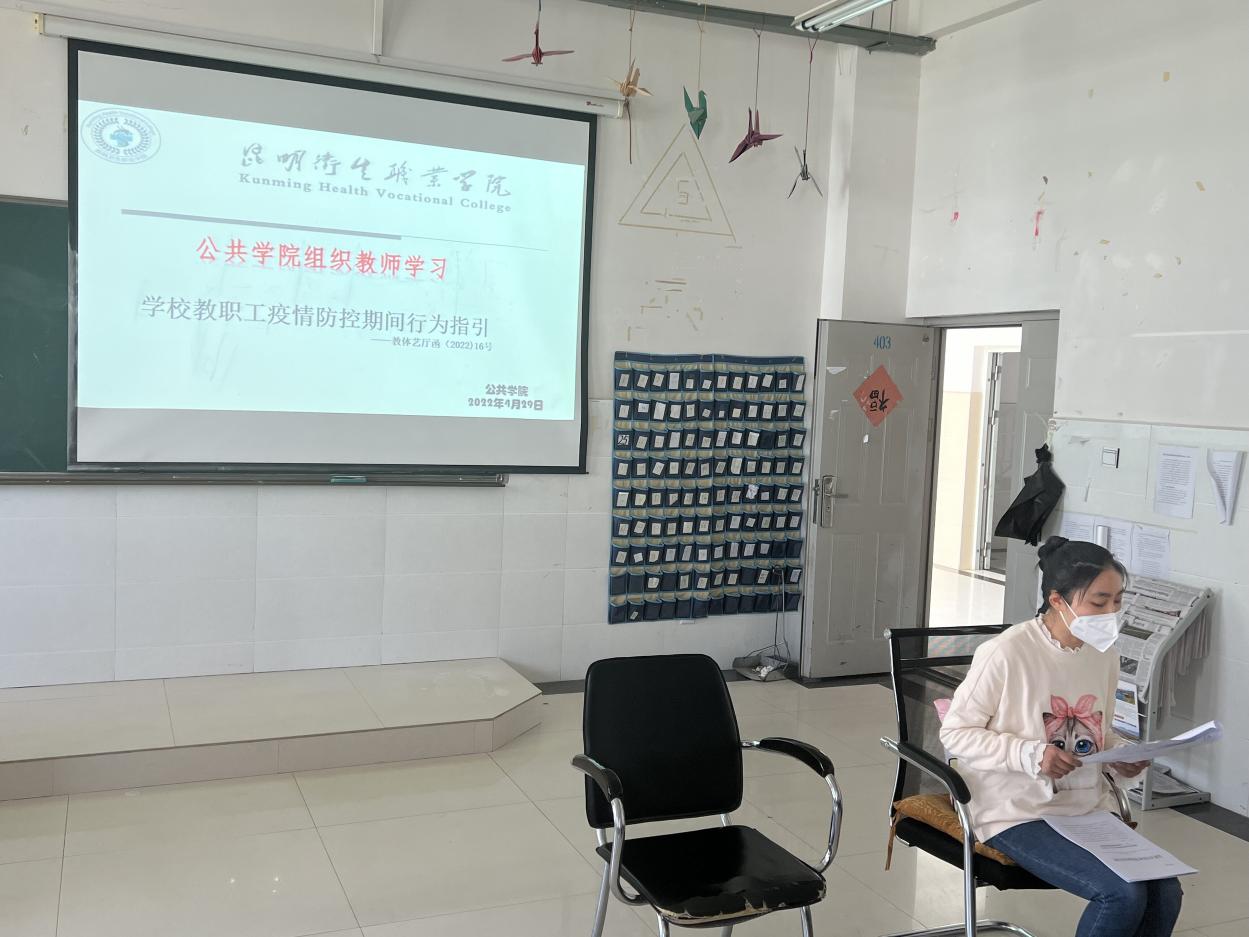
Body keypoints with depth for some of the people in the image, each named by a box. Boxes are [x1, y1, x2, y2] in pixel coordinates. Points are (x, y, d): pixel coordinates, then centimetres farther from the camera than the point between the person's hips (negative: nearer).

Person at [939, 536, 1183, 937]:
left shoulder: (1104, 656, 3)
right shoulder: (1006, 653, -18)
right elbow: (954, 732, -12)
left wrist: (1121, 759, -4)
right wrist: (1030, 754, -24)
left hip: (1089, 807, 7)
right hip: (1019, 813, -6)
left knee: (1164, 892, -13)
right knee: (1124, 894, -22)